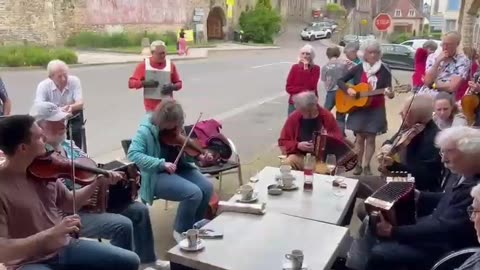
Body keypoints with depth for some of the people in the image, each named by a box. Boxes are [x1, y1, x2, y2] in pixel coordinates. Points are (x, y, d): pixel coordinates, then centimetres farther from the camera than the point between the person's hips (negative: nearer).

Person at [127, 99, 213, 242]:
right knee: (194, 193, -27)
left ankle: (195, 227, 7)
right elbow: (133, 154, -25)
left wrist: (199, 156, -8)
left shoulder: (175, 128, 6)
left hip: (181, 169, 7)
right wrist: (161, 163, -32)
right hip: (158, 175, -7)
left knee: (207, 187, -16)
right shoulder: (146, 130, -14)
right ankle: (181, 231, -2)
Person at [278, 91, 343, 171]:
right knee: (288, 163, -30)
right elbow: (283, 142, 5)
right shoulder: (293, 118, 1)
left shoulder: (327, 116, -1)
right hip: (300, 156, 1)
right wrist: (297, 145, -14)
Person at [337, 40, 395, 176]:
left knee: (370, 139, 4)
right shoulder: (358, 69, 0)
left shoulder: (384, 71, -3)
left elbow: (389, 90, -7)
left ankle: (367, 166, 15)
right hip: (359, 108, 1)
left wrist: (390, 94, -30)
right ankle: (358, 165, 17)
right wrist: (348, 89, -15)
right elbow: (340, 81, 4)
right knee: (360, 138, 6)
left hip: (376, 110, -1)